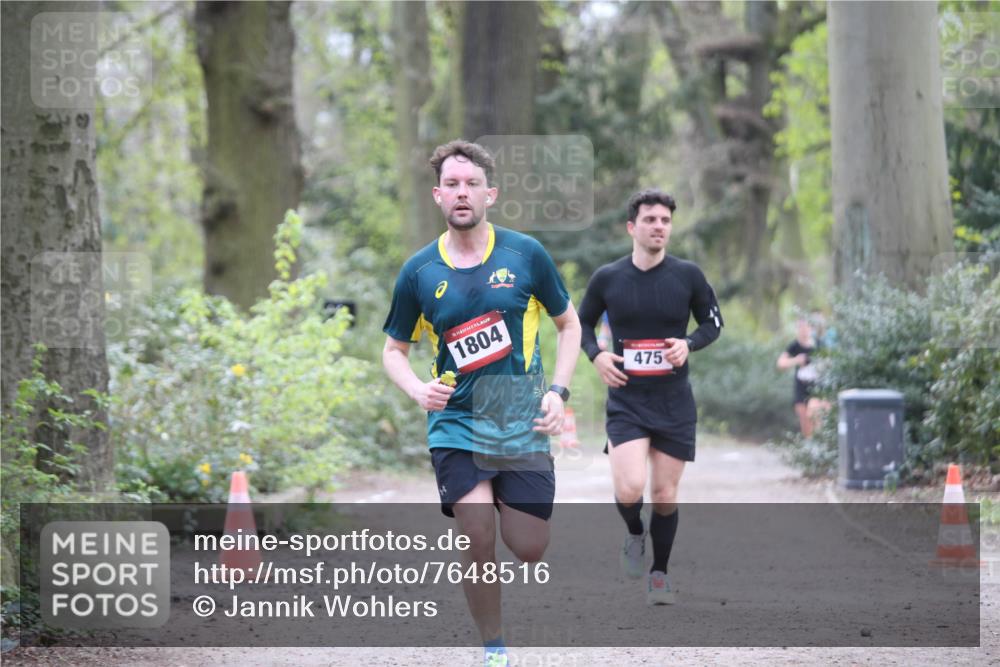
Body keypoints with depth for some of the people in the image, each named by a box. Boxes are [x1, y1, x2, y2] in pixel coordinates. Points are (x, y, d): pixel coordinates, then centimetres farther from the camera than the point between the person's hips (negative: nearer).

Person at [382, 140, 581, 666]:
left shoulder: (526, 254, -2)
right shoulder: (419, 272, -2)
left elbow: (569, 324, 10)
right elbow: (394, 350, 9)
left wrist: (558, 392, -2)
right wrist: (418, 389, -12)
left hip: (523, 425, 1)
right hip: (456, 424, -1)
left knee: (529, 549, 0)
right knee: (478, 544, -12)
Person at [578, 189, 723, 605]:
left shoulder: (687, 275, -3)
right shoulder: (607, 278, -3)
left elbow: (713, 321, 9)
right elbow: (583, 322, 12)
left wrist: (688, 344, -11)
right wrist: (596, 354, -7)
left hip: (674, 402, 1)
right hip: (626, 400, -1)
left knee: (665, 495, 7)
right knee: (630, 489, -19)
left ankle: (659, 573, 27)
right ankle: (635, 535, 15)